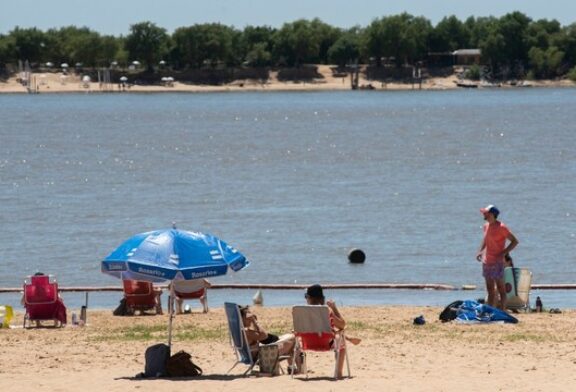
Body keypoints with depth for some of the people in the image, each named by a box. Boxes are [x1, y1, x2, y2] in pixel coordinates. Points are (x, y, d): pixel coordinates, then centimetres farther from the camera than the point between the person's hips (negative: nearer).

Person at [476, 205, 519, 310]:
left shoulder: (501, 227, -14)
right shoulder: (486, 226, 8)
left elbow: (514, 241, -13)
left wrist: (503, 253, -20)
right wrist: (480, 251, 11)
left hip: (497, 262, -8)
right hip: (486, 262, 8)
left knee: (501, 289, -6)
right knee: (490, 289, 12)